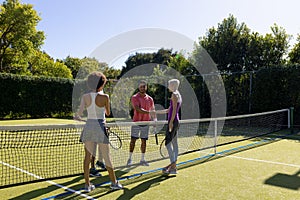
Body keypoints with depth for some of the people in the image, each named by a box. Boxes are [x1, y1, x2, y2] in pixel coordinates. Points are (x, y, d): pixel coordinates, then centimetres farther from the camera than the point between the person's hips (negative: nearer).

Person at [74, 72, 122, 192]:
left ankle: (87, 184, 16)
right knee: (106, 157, 6)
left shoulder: (85, 97, 0)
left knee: (87, 156, 11)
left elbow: (79, 113, -6)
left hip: (89, 126, 4)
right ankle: (114, 182, 19)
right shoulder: (105, 97, -8)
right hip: (100, 127, -3)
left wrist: (77, 117, 16)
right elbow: (108, 113, 5)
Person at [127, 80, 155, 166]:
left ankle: (142, 159, 17)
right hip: (136, 122, -4)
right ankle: (130, 158, 9)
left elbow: (153, 110, 14)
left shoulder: (150, 99, 9)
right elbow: (138, 109, -19)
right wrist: (148, 112, -30)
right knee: (133, 140, -2)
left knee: (144, 141, 8)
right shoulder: (135, 97, -4)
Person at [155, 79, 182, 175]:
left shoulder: (174, 95, -9)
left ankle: (173, 168, -11)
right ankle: (173, 164, 18)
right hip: (175, 121, 10)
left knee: (168, 143, -10)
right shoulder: (178, 95, 20)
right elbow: (168, 110, 24)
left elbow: (174, 110, -18)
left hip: (173, 121, -10)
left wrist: (171, 122, -22)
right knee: (174, 143, 11)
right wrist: (156, 112, 28)